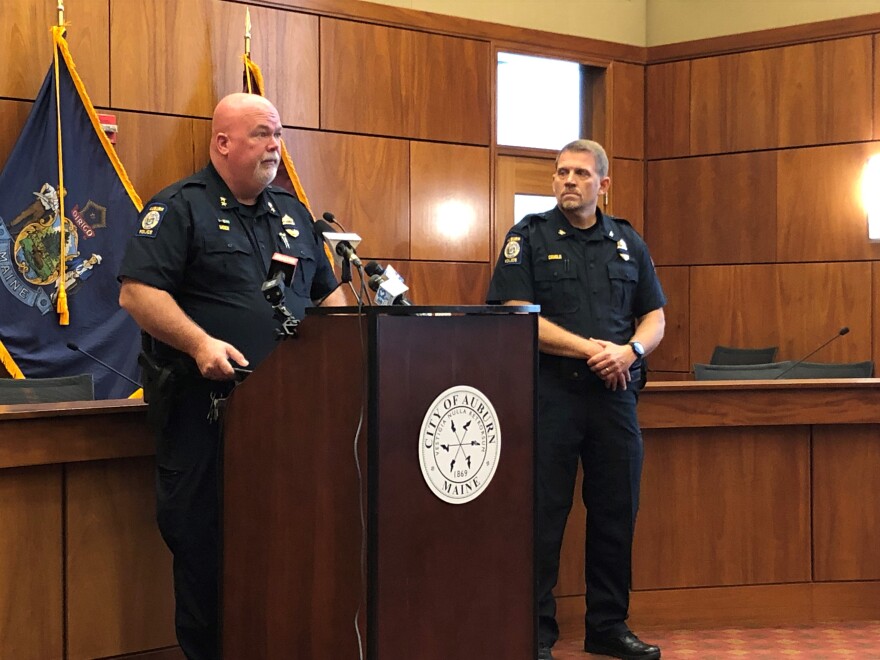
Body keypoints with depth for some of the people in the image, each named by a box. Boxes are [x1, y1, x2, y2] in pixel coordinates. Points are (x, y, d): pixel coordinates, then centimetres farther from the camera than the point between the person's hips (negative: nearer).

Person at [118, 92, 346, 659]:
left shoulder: (293, 214, 17)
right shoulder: (180, 208, -2)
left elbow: (329, 292, 24)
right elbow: (137, 291, -12)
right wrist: (201, 343, -23)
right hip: (206, 406, -5)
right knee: (203, 539, 0)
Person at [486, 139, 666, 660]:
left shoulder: (628, 242, 14)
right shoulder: (530, 236, 2)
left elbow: (655, 319, 13)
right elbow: (517, 316, -9)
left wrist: (629, 351, -10)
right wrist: (590, 348, -14)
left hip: (615, 393, 4)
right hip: (549, 392, -4)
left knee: (617, 513, 8)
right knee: (543, 515, -1)